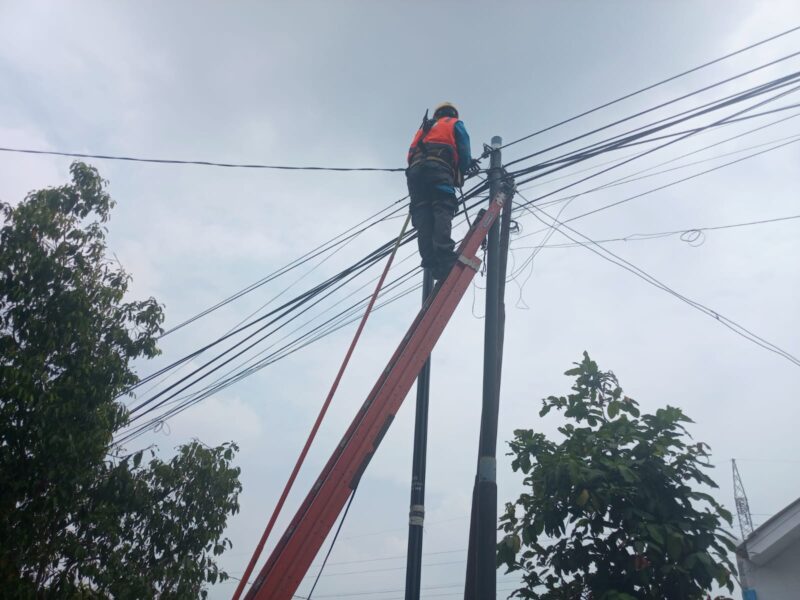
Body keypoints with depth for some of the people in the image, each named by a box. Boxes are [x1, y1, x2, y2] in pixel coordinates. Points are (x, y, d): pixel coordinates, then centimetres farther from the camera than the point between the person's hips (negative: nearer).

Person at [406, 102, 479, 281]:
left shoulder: (424, 129, 41)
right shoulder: (455, 124, 26)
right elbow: (463, 151, 12)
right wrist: (463, 170, 26)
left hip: (415, 170, 4)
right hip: (438, 169, -4)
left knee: (422, 214, -11)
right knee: (442, 210, -20)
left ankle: (430, 259, -30)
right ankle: (443, 254, -42)